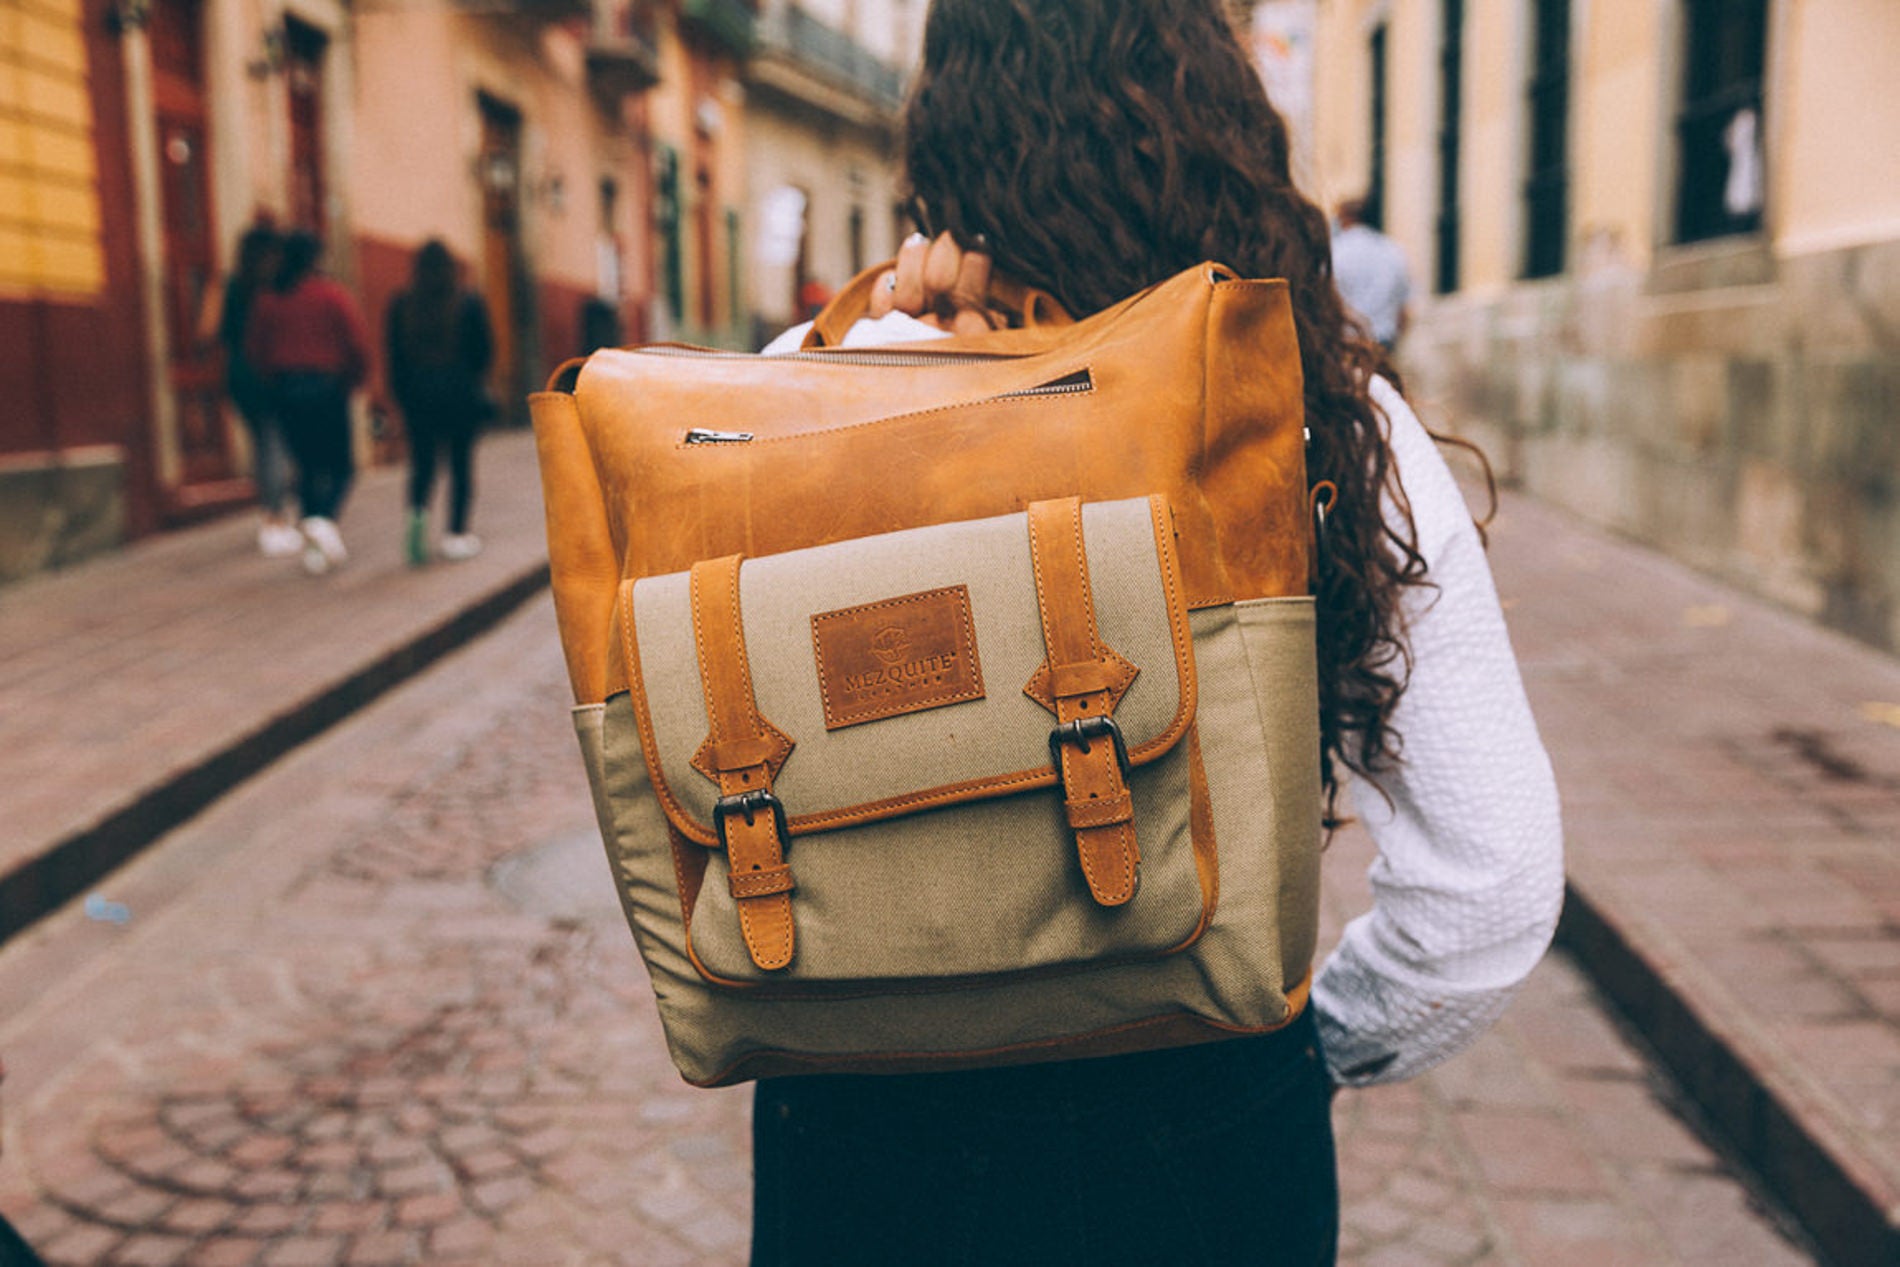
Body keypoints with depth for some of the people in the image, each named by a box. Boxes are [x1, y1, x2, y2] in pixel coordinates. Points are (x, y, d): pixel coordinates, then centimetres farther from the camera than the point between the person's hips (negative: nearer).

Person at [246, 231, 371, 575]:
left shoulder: (267, 299, 7)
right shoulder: (333, 295, -5)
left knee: (308, 466, 12)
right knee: (340, 465, 4)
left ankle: (314, 547, 9)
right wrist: (352, 381, 6)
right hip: (326, 388, -4)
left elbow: (254, 349, 6)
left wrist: (276, 381, 15)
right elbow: (358, 346, -9)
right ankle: (325, 519, -23)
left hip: (285, 390, 4)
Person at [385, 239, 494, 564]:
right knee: (460, 462, 6)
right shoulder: (470, 303, -4)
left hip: (418, 394, 2)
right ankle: (457, 534, 5)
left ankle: (417, 510, -18)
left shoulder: (401, 306, 1)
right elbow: (485, 351, 0)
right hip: (460, 393, -2)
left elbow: (394, 355, 2)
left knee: (422, 462, 10)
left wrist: (402, 396, 9)